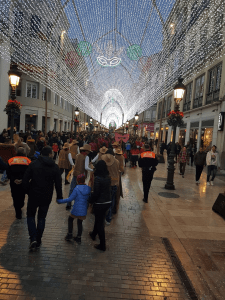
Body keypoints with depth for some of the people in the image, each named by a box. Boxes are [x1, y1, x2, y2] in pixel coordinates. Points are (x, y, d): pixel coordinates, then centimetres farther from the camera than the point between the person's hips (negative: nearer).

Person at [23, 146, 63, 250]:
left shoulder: (33, 164, -7)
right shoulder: (55, 167, -5)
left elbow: (25, 181, -9)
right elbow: (58, 184, -4)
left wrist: (28, 191, 7)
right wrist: (59, 197, 8)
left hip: (33, 195, -1)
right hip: (46, 197, 1)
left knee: (30, 215, 17)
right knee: (41, 218, 16)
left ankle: (33, 238, 2)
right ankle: (38, 241, 22)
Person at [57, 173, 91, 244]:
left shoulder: (77, 189, -15)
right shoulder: (88, 189, 0)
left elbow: (70, 199, -15)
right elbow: (89, 199, 9)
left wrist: (60, 201, -8)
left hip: (76, 210, -4)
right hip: (83, 211, 4)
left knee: (70, 219, 21)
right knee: (80, 223, 20)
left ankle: (70, 234, 24)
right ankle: (79, 237, 25)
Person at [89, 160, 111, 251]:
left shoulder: (97, 178, -21)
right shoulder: (108, 177, -1)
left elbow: (96, 193, -20)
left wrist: (91, 201, -2)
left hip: (99, 203, -7)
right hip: (108, 202, 7)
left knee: (100, 223, 7)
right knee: (99, 219, 27)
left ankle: (102, 245, 17)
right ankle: (94, 234, 51)